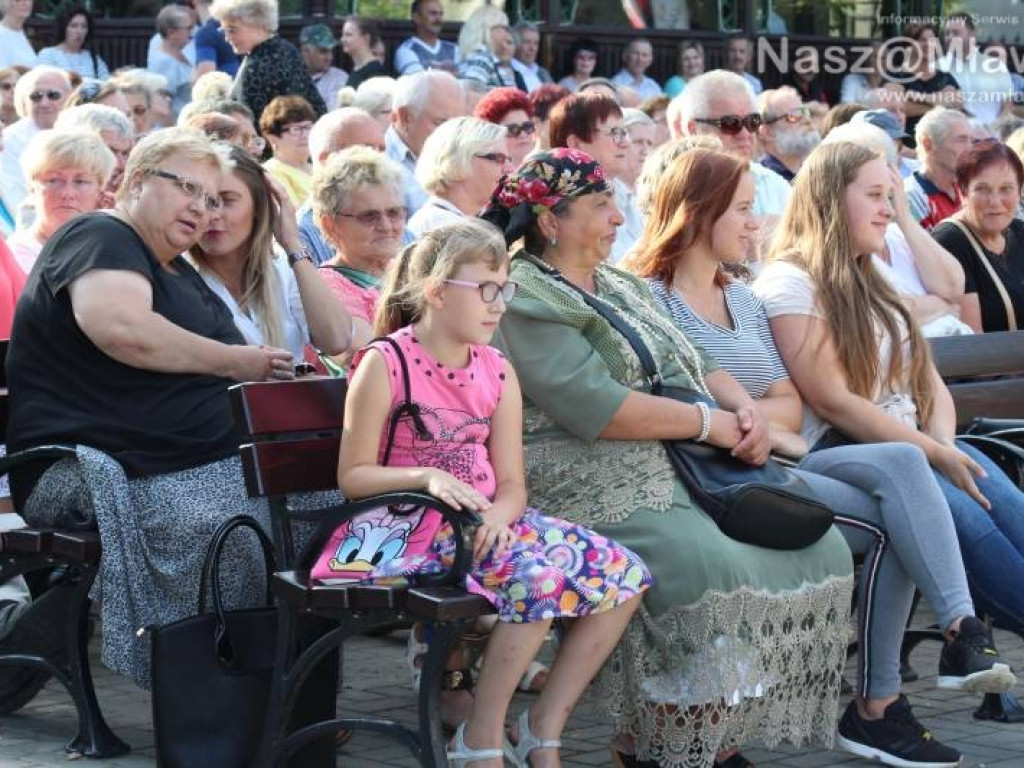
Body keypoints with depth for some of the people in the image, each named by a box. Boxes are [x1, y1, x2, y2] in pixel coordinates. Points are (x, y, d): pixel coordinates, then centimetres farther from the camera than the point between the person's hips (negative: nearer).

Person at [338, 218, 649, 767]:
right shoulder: (385, 364, -7)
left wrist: (499, 514, -17)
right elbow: (352, 476, -8)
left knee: (623, 575, -10)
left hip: (487, 520, 7)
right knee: (542, 572, -33)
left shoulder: (497, 372, 10)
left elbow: (511, 484, 7)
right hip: (418, 525, -7)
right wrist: (427, 478, -24)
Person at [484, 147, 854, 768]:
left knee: (819, 550, -8)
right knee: (714, 568, -33)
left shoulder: (622, 285, 23)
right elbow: (595, 406, -18)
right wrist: (709, 423, -12)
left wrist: (744, 408, 0)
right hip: (596, 486, -9)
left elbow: (699, 367, 23)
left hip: (686, 473, 9)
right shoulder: (525, 301, -6)